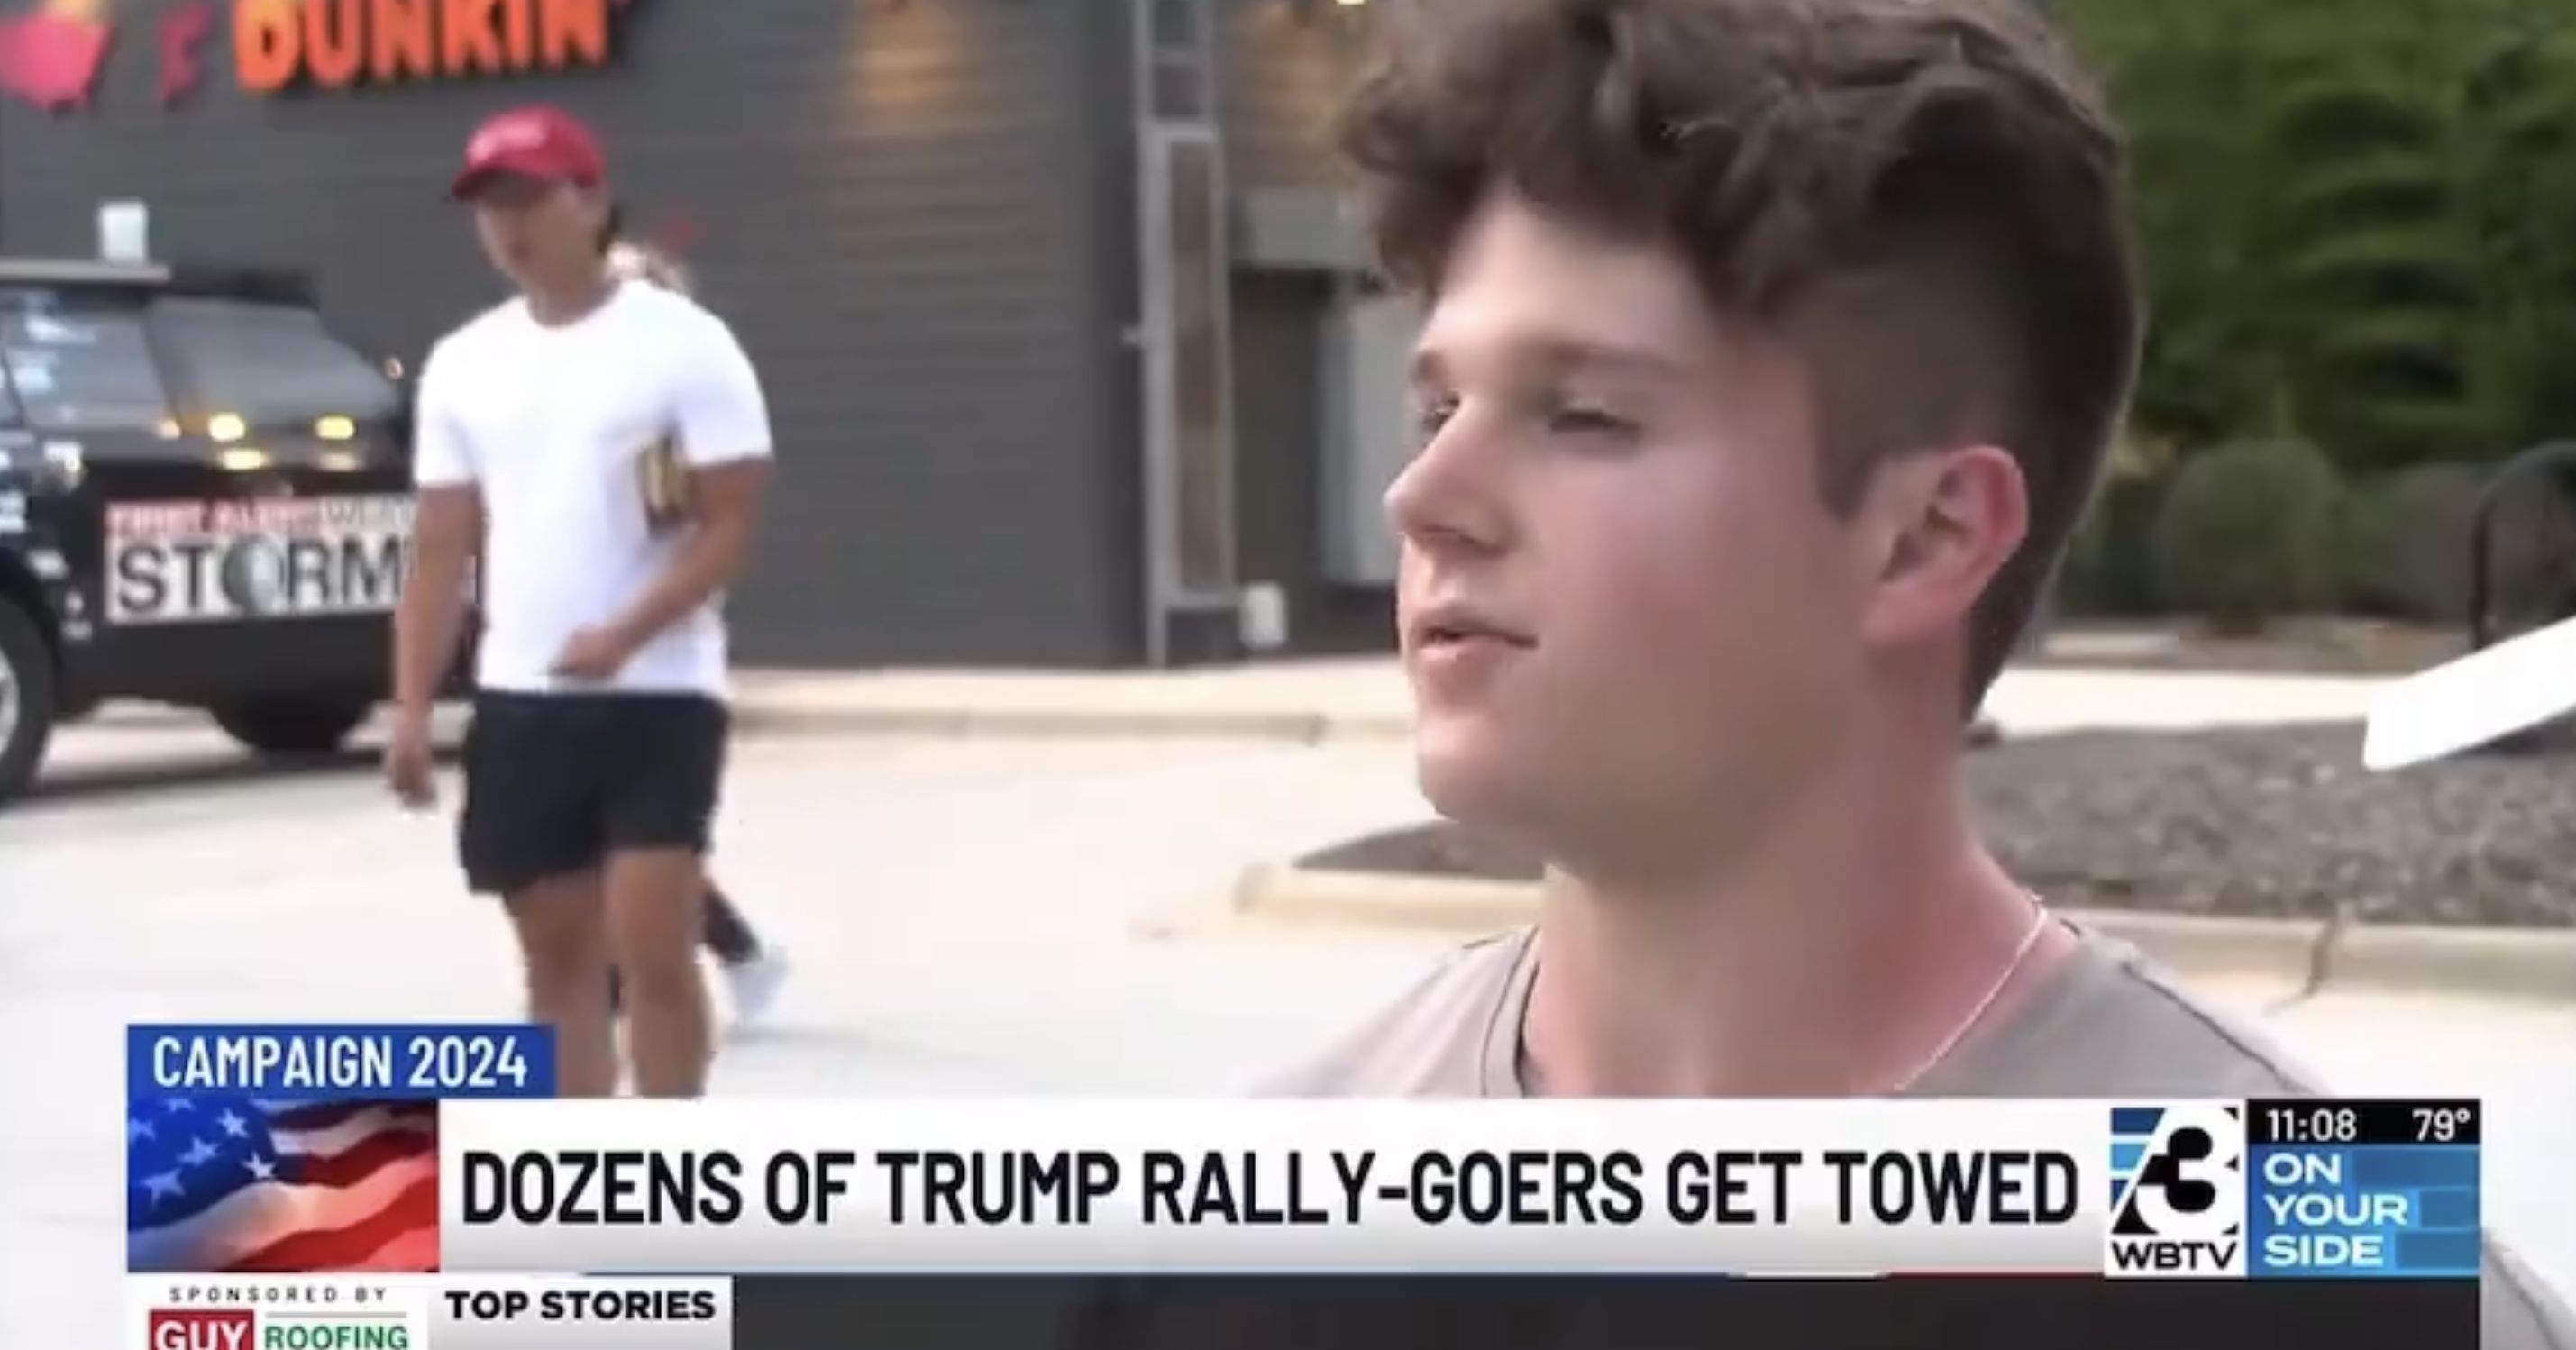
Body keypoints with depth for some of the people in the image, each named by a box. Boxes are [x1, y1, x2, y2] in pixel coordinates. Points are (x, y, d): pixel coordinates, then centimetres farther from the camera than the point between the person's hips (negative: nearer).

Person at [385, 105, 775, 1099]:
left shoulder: (684, 344, -5)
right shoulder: (463, 365, 10)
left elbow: (731, 525, -10)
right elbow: (441, 548, 11)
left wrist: (622, 636, -22)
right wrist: (411, 707, 3)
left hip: (658, 697, -5)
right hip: (519, 702, 5)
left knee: (653, 949, -9)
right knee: (558, 958, 9)